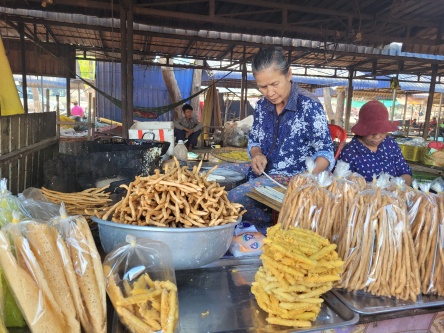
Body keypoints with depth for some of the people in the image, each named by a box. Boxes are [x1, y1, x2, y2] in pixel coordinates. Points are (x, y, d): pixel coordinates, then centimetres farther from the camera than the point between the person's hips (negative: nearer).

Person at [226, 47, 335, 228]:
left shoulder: (309, 105, -14)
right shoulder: (262, 106, 4)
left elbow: (325, 151, -13)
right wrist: (257, 155, -9)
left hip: (292, 177, -7)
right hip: (263, 171, 7)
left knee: (234, 198, -27)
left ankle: (272, 227, 0)